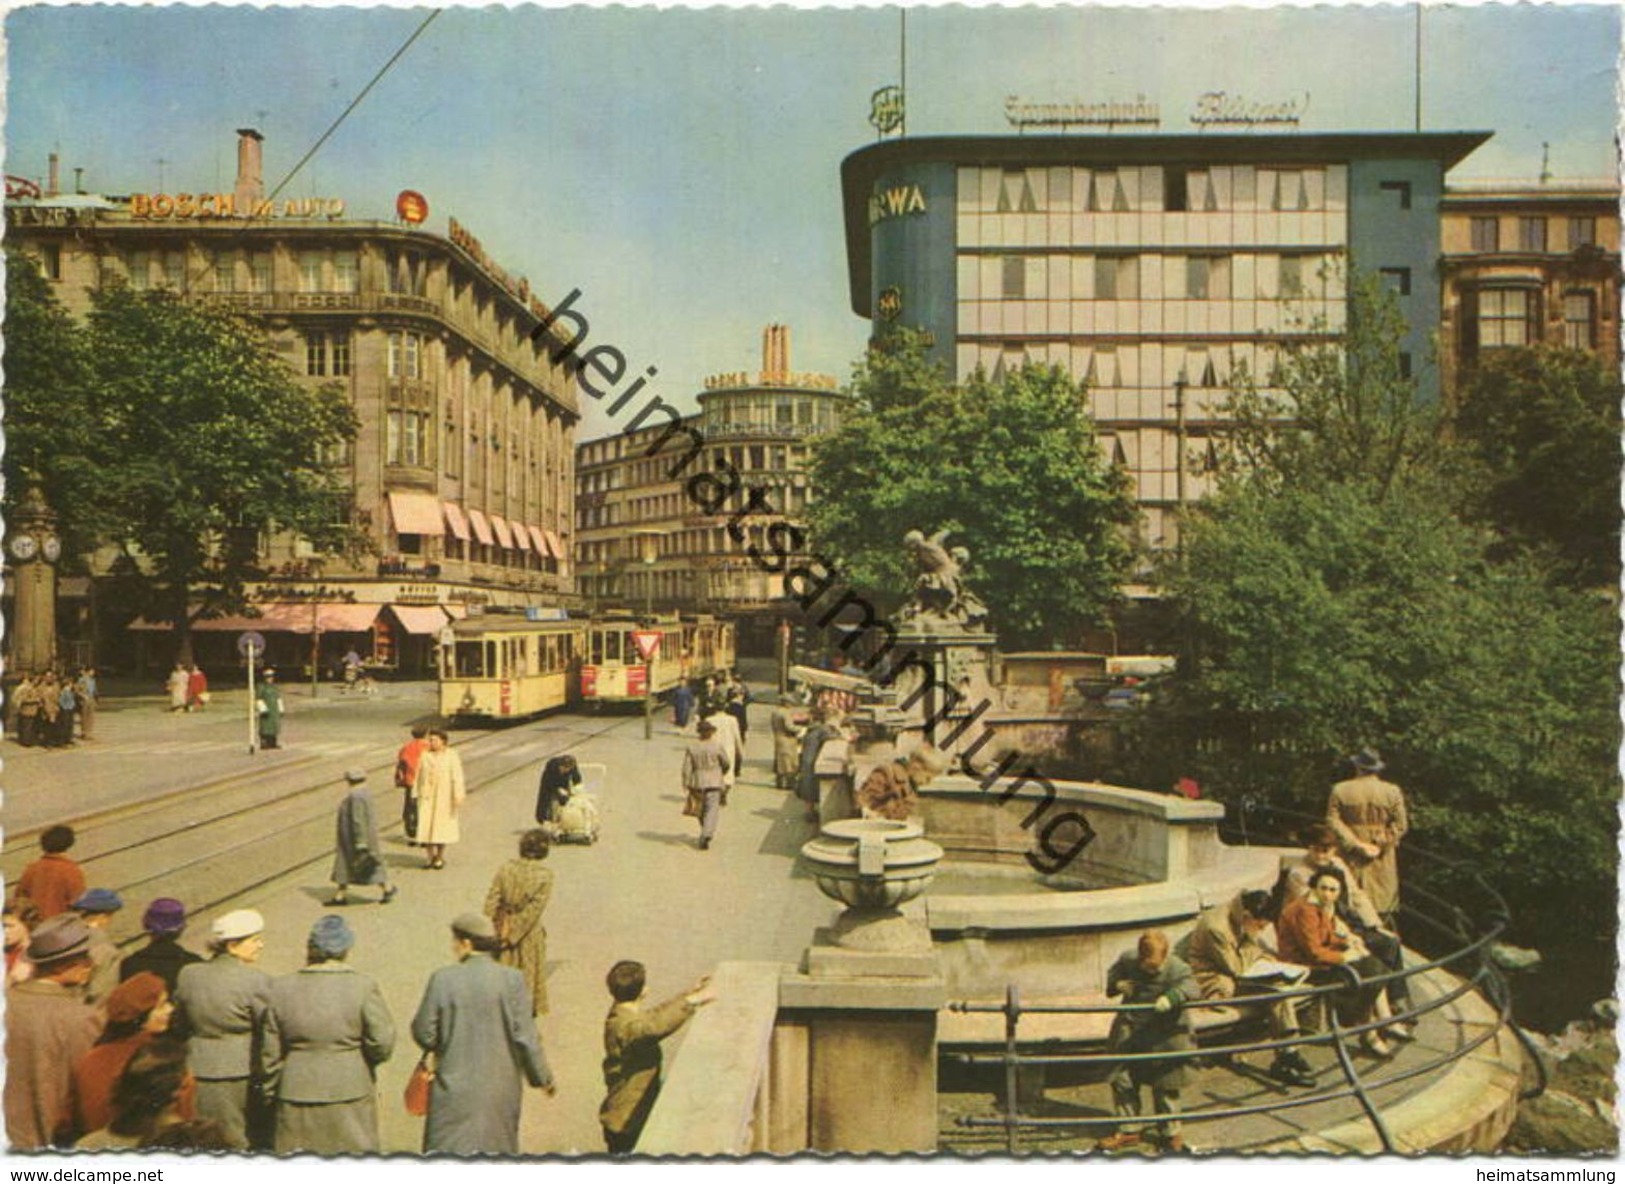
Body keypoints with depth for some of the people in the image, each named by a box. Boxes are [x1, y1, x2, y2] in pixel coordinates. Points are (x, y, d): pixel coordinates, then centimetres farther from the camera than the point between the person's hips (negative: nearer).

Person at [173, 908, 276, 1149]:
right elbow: (270, 1033, -11)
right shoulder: (256, 980, -15)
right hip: (242, 1074, -5)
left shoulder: (188, 975, 2)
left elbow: (182, 1026, 10)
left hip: (199, 1073, 5)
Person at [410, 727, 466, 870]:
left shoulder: (451, 756, -4)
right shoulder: (425, 755, 5)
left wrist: (458, 796, -16)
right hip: (427, 795, 3)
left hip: (444, 796, -2)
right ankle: (430, 855, 9)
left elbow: (457, 777, -9)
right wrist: (415, 794, 7)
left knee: (441, 825, 3)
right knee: (425, 825, -3)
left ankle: (440, 856, 16)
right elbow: (418, 776, 9)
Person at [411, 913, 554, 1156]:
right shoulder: (511, 979, -8)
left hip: (454, 1088, -1)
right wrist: (542, 1077, 5)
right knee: (498, 1153, 19)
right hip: (500, 1089, 1)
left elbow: (424, 1033, -4)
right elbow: (525, 1037, -8)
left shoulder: (442, 979, -9)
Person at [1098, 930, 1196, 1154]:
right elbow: (1113, 973, 10)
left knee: (1165, 1087, 9)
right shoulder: (1128, 961, -6)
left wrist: (1171, 997, -46)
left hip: (1164, 1038, -4)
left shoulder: (1176, 968, -16)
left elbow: (1190, 986, -30)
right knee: (1122, 1081, 7)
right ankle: (1128, 1131, 25)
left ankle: (1169, 1131, 31)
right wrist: (1117, 984, -11)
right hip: (1129, 1033, 4)